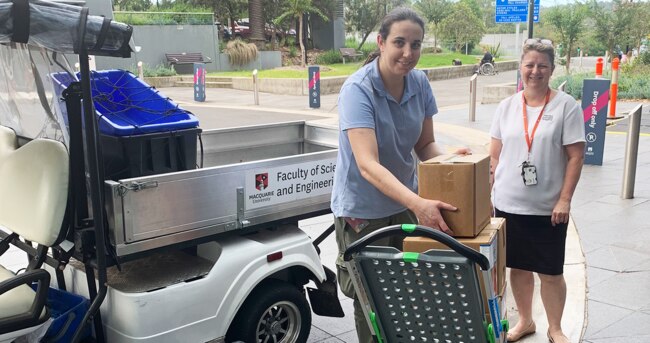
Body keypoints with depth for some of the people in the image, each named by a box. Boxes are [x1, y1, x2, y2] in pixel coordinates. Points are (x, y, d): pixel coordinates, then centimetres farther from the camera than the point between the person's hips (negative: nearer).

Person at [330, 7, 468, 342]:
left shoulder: (419, 83, -5)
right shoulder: (358, 89, -23)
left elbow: (424, 144, 5)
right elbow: (368, 165, -33)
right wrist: (419, 204, -45)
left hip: (405, 203, 5)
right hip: (363, 209, -5)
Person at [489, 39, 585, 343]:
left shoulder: (566, 106, -6)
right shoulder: (507, 106, 4)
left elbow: (575, 156, -7)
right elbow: (495, 155, 8)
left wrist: (564, 200, -12)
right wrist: (489, 193, 4)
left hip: (548, 208, -3)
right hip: (508, 203, 3)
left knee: (550, 272, 7)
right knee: (518, 267, 15)